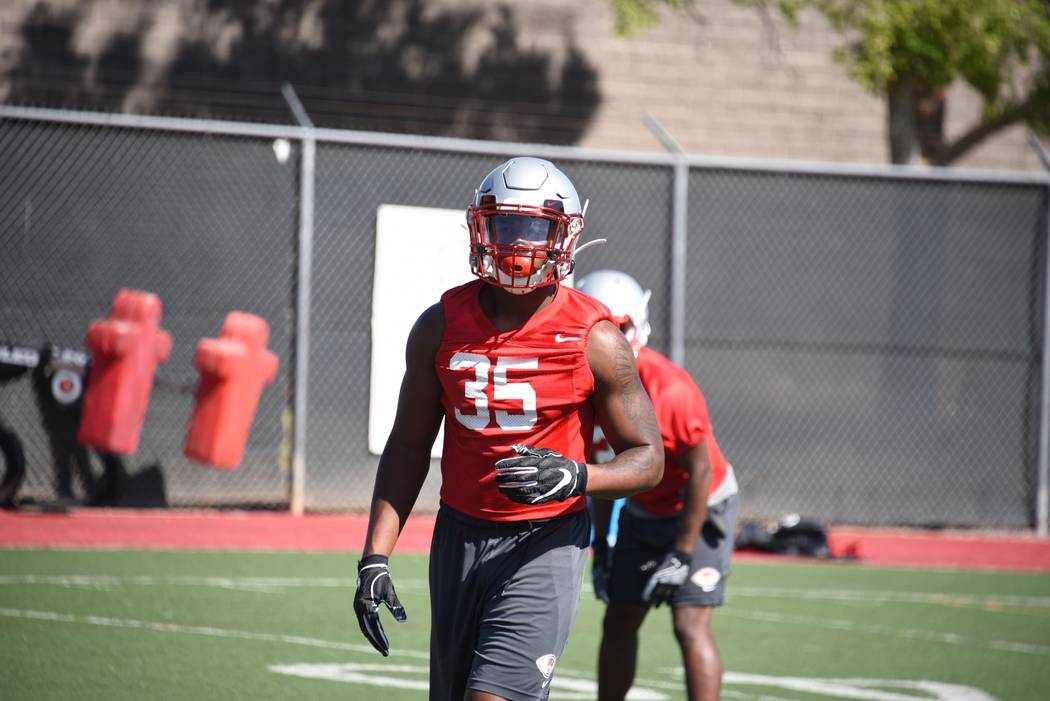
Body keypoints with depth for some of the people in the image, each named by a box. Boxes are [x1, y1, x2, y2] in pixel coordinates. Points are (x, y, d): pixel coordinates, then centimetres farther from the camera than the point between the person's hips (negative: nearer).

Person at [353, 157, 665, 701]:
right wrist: (375, 558, 1)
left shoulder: (594, 340, -8)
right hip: (459, 534, 5)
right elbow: (408, 448, 9)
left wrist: (575, 477, -24)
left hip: (545, 542, -5)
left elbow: (647, 458, -3)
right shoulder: (441, 327, 2)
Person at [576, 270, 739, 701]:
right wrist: (600, 544, 9)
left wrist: (682, 555, -21)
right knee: (619, 624, 8)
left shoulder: (668, 391, -30)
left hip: (700, 509, -7)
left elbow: (699, 471, -23)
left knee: (690, 625, -17)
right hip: (642, 514, 7)